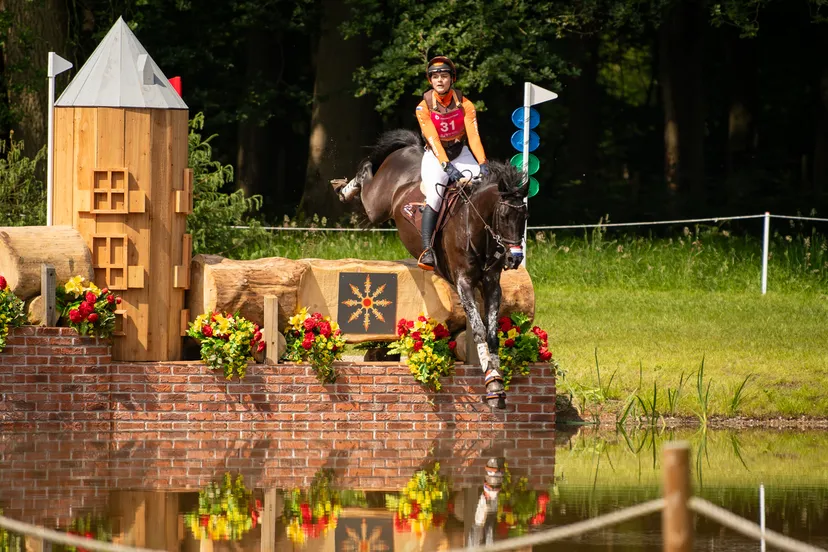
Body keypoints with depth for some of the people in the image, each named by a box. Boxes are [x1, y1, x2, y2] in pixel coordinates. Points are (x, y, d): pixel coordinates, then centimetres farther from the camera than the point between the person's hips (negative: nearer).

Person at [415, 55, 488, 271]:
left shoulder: (465, 105, -6)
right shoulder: (424, 107, -11)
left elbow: (473, 135, -15)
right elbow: (433, 139, -20)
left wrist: (482, 164, -29)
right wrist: (447, 166, -33)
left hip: (461, 154, 3)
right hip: (436, 156, -3)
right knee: (434, 196, -25)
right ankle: (427, 250, -27)